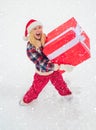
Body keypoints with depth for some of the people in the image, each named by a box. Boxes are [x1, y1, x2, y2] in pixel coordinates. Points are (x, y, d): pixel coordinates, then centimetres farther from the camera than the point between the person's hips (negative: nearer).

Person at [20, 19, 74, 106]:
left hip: (54, 69, 4)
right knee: (36, 89, 20)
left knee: (60, 84, 27)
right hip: (42, 74, -4)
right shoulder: (30, 47, -32)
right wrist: (62, 67, -39)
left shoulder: (46, 38, -16)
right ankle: (26, 100, 50)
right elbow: (43, 64, -34)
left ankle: (67, 95, 58)